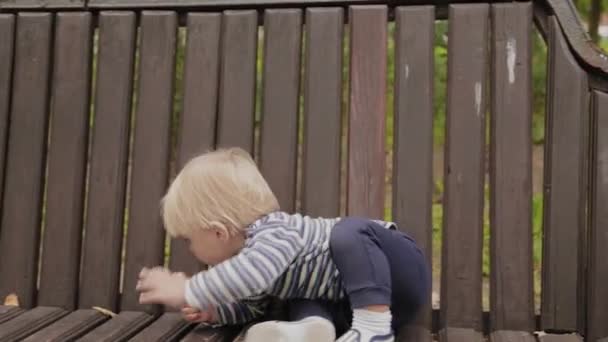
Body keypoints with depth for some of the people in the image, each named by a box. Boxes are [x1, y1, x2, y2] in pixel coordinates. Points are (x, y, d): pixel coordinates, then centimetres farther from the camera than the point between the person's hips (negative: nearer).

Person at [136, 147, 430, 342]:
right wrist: (214, 311, -1)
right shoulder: (252, 249, 5)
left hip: (401, 270, -9)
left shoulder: (274, 232, -27)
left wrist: (186, 292, -36)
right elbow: (252, 305, 18)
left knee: (349, 232, -34)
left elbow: (252, 274, -47)